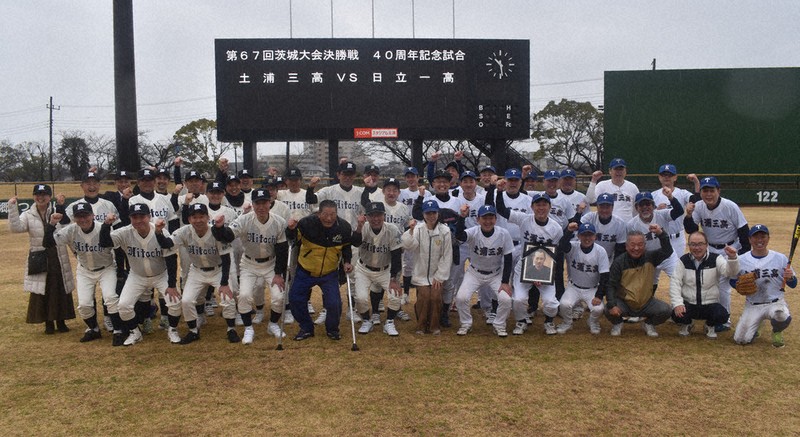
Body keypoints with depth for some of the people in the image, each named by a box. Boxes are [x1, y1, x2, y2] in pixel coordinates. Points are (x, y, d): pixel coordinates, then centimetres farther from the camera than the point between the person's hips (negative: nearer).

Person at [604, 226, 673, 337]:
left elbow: (667, 252, -19)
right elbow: (611, 285, -12)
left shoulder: (650, 257, -2)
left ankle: (649, 324, 12)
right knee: (609, 310, -30)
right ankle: (617, 324, 9)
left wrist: (661, 234, -34)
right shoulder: (619, 262, -9)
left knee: (666, 310, -23)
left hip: (647, 302, 2)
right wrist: (612, 305, -25)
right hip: (624, 303, -2)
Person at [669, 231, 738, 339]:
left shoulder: (716, 259, -2)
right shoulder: (683, 260, 1)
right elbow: (675, 282, -6)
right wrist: (677, 303, -20)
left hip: (710, 305, 0)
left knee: (723, 315, -30)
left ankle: (710, 326, 9)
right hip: (688, 304, 0)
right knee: (676, 315, -29)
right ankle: (686, 324, 12)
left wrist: (732, 258, -42)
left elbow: (729, 272, -20)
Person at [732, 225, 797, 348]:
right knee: (741, 339, -10)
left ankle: (777, 332, 3)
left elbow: (793, 284, 1)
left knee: (783, 318, -37)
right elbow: (733, 281, 8)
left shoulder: (780, 258, -3)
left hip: (776, 303, -1)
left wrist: (790, 277, -22)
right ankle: (757, 324, 26)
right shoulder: (741, 260, -3)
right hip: (752, 305, 1)